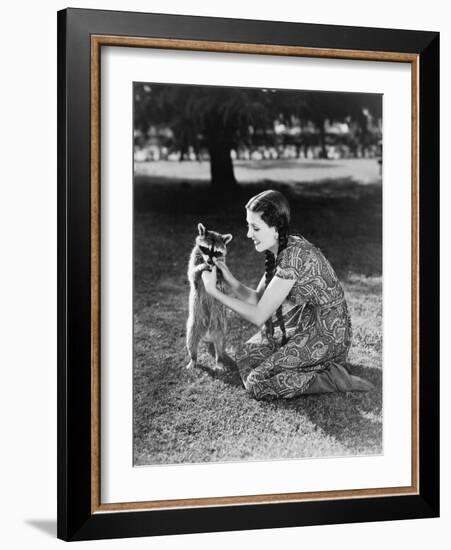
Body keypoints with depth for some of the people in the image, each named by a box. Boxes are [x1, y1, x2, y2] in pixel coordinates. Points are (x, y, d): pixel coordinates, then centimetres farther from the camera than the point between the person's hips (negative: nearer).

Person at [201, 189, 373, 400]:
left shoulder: (294, 257, -26)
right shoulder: (279, 251, 3)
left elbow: (259, 316, -22)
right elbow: (257, 299, 6)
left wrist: (213, 291, -18)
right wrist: (229, 279, -9)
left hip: (326, 337, -10)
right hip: (305, 329, 10)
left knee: (257, 383, -13)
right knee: (245, 354, 7)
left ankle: (332, 378, -6)